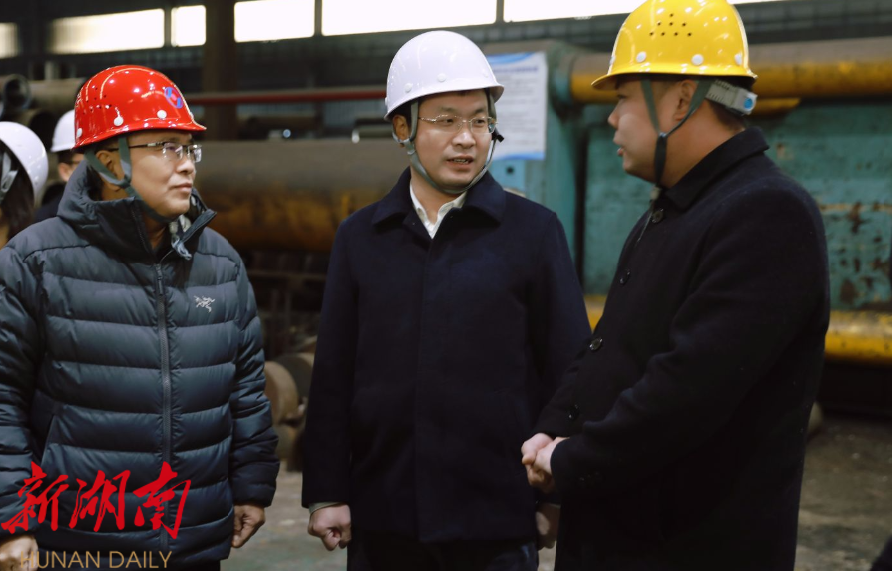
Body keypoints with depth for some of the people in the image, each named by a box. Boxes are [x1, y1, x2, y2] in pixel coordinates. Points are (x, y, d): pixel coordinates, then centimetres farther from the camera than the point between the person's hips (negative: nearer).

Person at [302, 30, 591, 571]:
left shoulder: (535, 230, -1)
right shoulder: (359, 237, 6)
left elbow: (568, 371, -1)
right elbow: (333, 375, 6)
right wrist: (327, 492, 3)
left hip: (497, 524, -2)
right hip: (382, 519, 2)